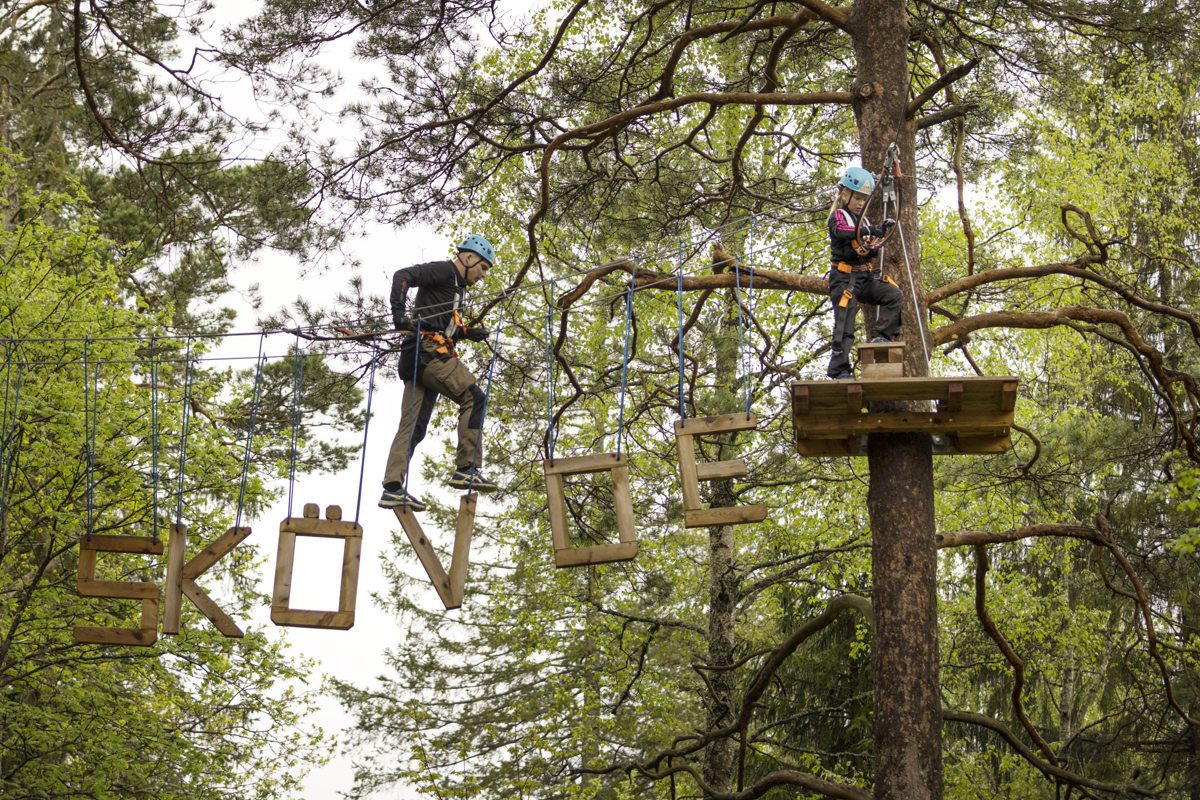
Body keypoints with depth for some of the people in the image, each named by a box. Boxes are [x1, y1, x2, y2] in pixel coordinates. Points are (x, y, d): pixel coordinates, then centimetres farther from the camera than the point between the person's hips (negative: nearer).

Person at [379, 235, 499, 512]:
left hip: (418, 358, 10)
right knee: (473, 398, -12)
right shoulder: (443, 271, 0)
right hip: (427, 351, -10)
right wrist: (399, 311, -27)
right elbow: (403, 276, -14)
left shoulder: (455, 286, 29)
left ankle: (392, 489, -3)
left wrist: (465, 333, 18)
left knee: (413, 425, 2)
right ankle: (466, 469, -16)